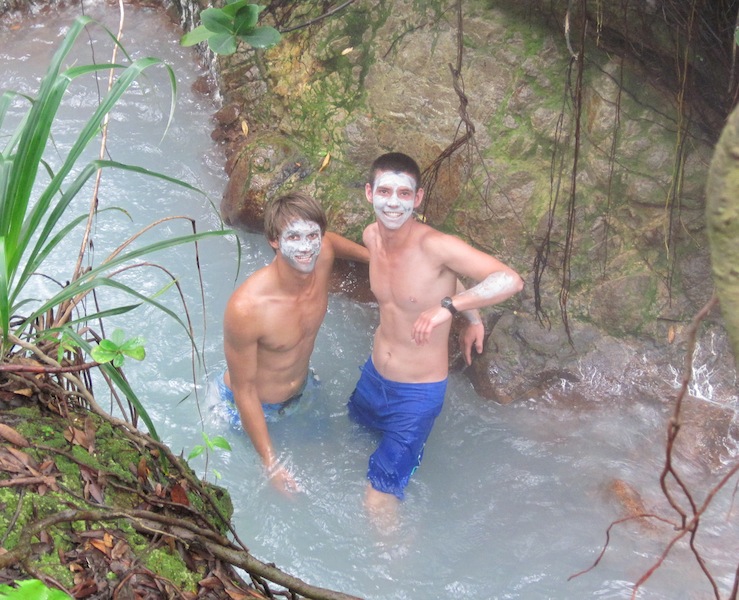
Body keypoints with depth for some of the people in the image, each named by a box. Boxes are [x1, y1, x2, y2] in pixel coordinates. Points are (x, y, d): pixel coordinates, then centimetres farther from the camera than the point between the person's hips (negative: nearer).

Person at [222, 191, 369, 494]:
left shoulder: (323, 255, -24)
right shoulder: (246, 307, -41)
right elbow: (244, 389, -28)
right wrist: (272, 465, -24)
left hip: (302, 389, 6)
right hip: (254, 407, -5)